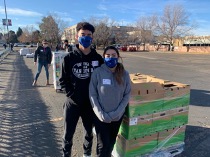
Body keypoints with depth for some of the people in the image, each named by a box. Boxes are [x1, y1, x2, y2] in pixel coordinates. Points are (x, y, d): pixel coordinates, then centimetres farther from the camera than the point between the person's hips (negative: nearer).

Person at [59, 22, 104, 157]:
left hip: (91, 103, 1)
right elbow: (63, 80, -3)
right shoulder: (69, 58, -6)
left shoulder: (98, 58, -3)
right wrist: (72, 95, -13)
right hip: (73, 103, -1)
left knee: (89, 133, 20)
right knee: (68, 134, 13)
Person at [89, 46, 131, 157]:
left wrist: (117, 112, -12)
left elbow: (127, 95, -2)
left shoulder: (124, 74, -4)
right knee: (103, 145, 0)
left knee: (111, 142, 19)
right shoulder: (97, 73, -11)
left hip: (118, 116, 3)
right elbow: (92, 95, -9)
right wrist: (100, 114, -16)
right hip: (101, 117, -2)